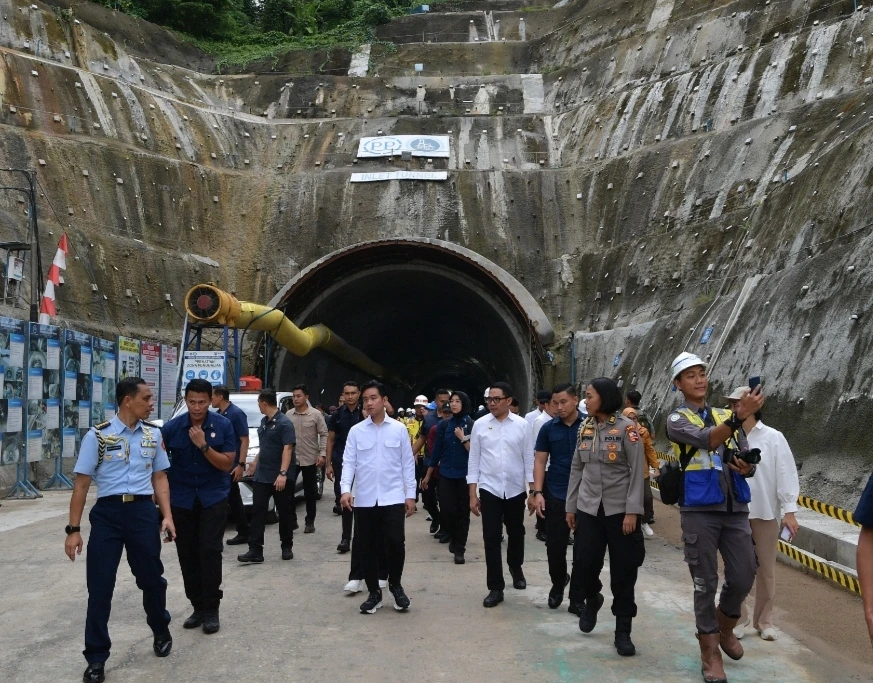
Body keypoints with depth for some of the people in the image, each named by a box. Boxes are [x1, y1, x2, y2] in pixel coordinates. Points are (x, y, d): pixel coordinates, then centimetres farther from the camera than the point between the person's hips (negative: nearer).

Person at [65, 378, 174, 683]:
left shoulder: (153, 434, 6)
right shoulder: (97, 436, -5)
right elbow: (82, 484, -3)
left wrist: (167, 516, 0)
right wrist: (74, 529, -5)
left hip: (143, 511, 2)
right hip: (107, 513, -2)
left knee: (151, 579, 14)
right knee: (99, 587, 3)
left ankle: (161, 632, 42)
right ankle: (96, 658, 19)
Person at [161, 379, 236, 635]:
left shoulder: (223, 425, -8)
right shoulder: (171, 427, -6)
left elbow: (227, 464, -10)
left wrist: (204, 445, -22)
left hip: (213, 497, -2)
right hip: (181, 499, 2)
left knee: (210, 551, -8)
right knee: (187, 554, 6)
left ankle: (211, 609, 3)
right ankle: (197, 607, 19)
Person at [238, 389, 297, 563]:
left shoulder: (284, 423, -14)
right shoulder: (264, 421, 12)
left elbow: (287, 449, -20)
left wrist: (283, 473, -28)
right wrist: (256, 462, 30)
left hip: (280, 478, -7)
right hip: (261, 476, 7)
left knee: (284, 513, 6)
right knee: (258, 512, 1)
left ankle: (287, 547, 20)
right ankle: (255, 551, 1)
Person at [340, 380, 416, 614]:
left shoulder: (399, 429, 2)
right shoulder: (356, 431, 4)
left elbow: (408, 463, 4)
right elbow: (349, 462, 0)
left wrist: (410, 494, 1)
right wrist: (345, 489, -15)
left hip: (393, 498, -1)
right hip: (364, 500, 2)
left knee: (395, 544, -7)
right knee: (368, 548, 7)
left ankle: (395, 585, 18)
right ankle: (374, 592, 23)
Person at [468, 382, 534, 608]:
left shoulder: (522, 425, -4)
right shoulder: (480, 425, -3)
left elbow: (529, 459, 0)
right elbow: (474, 460, 0)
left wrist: (534, 491, -1)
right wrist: (472, 495, -2)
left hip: (516, 490, 1)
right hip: (489, 489, 0)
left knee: (516, 534, 17)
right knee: (491, 539, 0)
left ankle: (515, 568, 45)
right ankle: (496, 588, 11)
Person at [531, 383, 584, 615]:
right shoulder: (548, 428, 0)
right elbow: (539, 461, 2)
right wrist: (537, 492, -7)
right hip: (556, 496, 1)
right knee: (555, 548, 8)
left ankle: (576, 599, 18)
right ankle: (558, 583, 36)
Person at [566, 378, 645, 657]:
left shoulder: (626, 427, -8)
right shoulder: (585, 428, 6)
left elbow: (637, 471, -10)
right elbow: (576, 469, 11)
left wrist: (632, 511, -14)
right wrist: (570, 506, 10)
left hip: (619, 509, -4)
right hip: (588, 508, 4)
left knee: (623, 570, 2)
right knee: (584, 562, 1)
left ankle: (623, 630, 16)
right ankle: (592, 600, 34)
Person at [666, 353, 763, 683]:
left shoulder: (726, 416, 13)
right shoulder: (677, 419, -4)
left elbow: (747, 461, 14)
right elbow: (705, 439, -24)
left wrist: (747, 467, -10)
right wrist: (739, 416, -36)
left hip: (735, 508, 4)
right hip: (699, 511, -4)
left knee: (744, 576, 7)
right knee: (705, 582, 3)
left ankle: (725, 628, 35)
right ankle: (710, 652, 17)